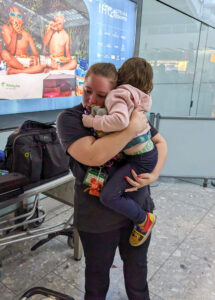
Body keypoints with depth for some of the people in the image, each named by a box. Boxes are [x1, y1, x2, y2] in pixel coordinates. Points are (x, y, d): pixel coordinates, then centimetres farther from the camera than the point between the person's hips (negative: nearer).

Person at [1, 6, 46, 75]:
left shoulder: (27, 35, -1)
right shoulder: (6, 28, -7)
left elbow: (36, 53, -2)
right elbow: (11, 52, -15)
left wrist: (36, 57, -27)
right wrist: (14, 33, -24)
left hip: (26, 61, 2)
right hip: (13, 62, -2)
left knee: (43, 64, -24)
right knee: (4, 53, -33)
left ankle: (14, 71, -20)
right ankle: (29, 70, -16)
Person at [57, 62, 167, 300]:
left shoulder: (129, 113, -5)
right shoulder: (69, 119, -15)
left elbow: (160, 143, 3)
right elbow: (93, 155, -32)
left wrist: (154, 175, -13)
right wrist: (133, 128, -30)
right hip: (97, 218, -3)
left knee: (137, 266, 26)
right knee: (97, 271, 22)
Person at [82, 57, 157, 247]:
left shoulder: (120, 94, -17)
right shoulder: (137, 97, 9)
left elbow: (120, 120, -35)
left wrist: (92, 121, -23)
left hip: (141, 159, -10)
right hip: (149, 152, 10)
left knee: (108, 195, -14)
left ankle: (144, 220, 3)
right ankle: (147, 207, 53)